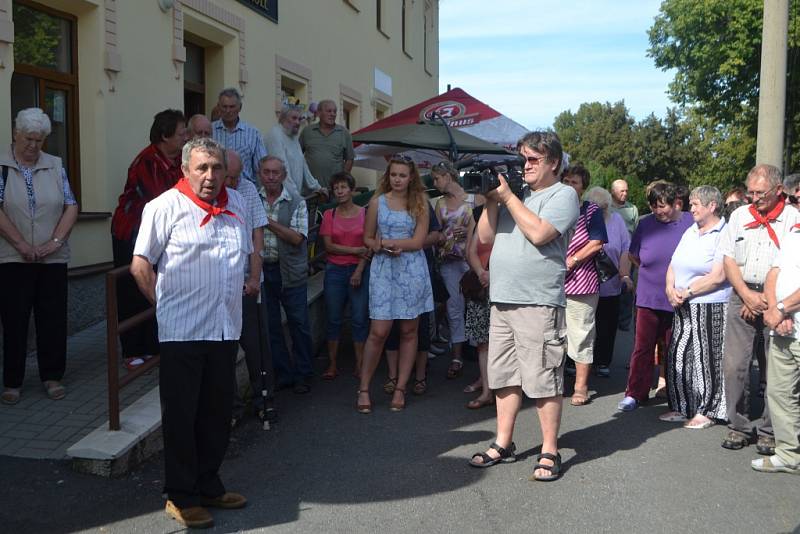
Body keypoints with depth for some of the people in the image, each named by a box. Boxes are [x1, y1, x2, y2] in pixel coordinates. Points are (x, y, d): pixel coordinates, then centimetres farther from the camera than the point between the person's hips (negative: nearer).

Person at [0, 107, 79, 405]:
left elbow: (71, 207, 4)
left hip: (53, 258, 2)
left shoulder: (55, 166, 8)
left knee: (54, 319, 5)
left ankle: (52, 377, 18)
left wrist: (55, 241, -8)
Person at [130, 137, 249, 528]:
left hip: (225, 330, 6)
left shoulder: (236, 204, 10)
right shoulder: (166, 207, -8)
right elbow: (140, 266, -6)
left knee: (217, 413, 15)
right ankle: (181, 497, 17)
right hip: (182, 331, -6)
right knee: (181, 416, 4)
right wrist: (166, 305, -5)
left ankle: (208, 485, 30)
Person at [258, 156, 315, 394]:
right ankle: (282, 374, 21)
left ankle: (302, 375, 17)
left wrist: (268, 222, -13)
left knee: (299, 323, 3)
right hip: (261, 269, 2)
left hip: (290, 271, -2)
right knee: (269, 325, 8)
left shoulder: (296, 203, -1)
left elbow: (297, 238, -10)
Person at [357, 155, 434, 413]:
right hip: (384, 269, -1)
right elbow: (368, 239, 9)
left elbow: (419, 241, -3)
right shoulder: (377, 202, 6)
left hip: (413, 270, 1)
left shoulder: (420, 203, 5)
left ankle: (400, 389, 15)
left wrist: (385, 241, -8)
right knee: (379, 331, -6)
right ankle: (364, 388, 6)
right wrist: (383, 247, -12)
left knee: (409, 332, 4)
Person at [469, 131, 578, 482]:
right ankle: (503, 444, 24)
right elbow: (485, 237, 14)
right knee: (504, 377, 13)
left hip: (539, 303, -7)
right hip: (502, 300, 7)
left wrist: (507, 197, -8)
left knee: (543, 380, -3)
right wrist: (491, 200, 2)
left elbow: (539, 233, -18)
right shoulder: (514, 193, 18)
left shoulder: (563, 194, -1)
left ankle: (549, 452, 8)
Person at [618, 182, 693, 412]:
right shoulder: (646, 224, 3)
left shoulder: (691, 223, -4)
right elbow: (633, 256, 16)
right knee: (643, 347, 5)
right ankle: (635, 394, 14)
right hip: (648, 298, 1)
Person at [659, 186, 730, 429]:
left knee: (704, 358, -2)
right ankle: (681, 407, 19)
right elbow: (673, 265, 16)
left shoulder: (723, 235, -9)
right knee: (678, 356, 8)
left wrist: (686, 292, -14)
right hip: (684, 308, 8)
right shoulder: (690, 232, 15)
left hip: (710, 308, -8)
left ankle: (705, 411, 9)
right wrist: (671, 290, -2)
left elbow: (717, 277, -17)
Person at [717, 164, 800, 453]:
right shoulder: (739, 216, 11)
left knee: (777, 368, 1)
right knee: (733, 364, -1)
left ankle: (769, 430, 13)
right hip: (741, 296, 3)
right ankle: (739, 425, 11)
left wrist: (767, 300, -9)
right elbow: (729, 259, 8)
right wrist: (747, 295, -4)